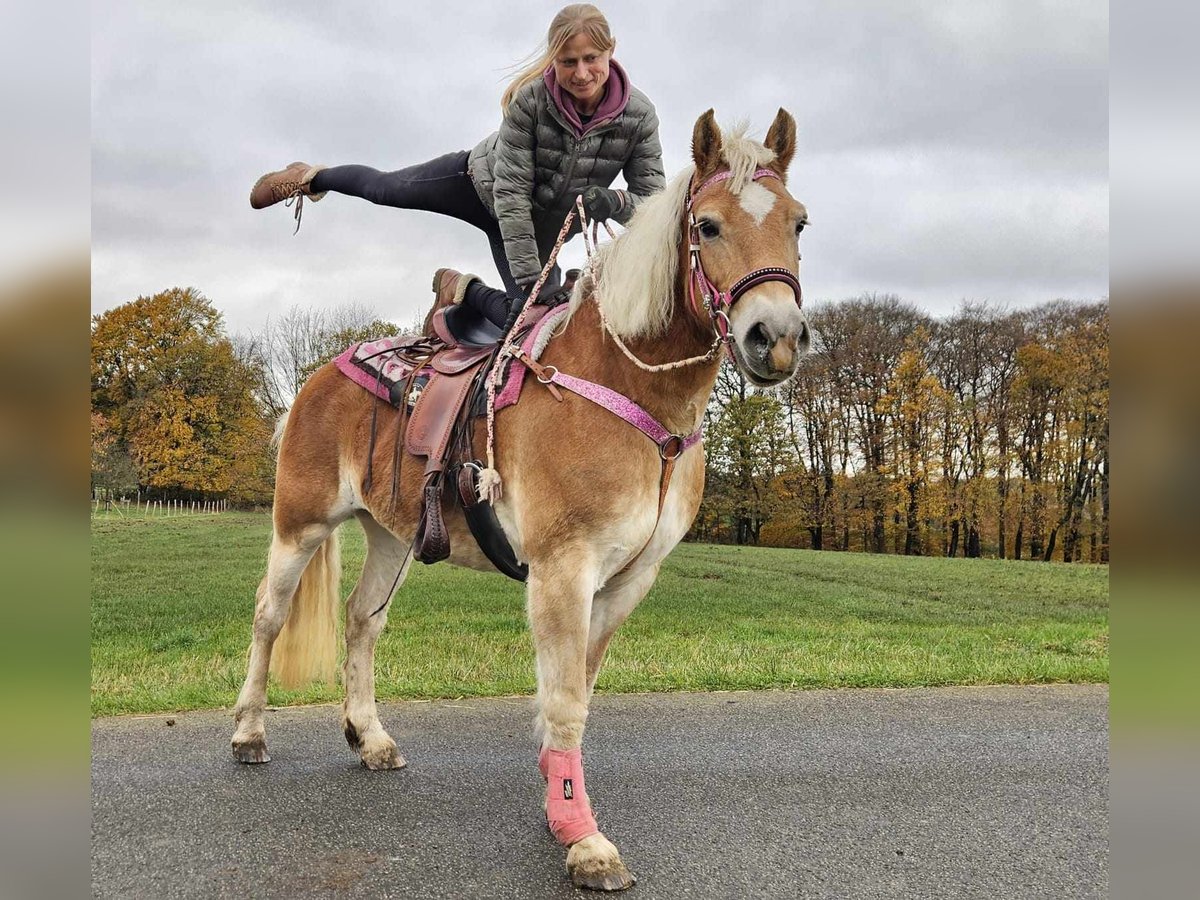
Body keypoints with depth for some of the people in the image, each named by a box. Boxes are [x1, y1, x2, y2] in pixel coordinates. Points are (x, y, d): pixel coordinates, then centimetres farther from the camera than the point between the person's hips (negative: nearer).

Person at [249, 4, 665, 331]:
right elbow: (511, 195, -32)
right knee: (383, 188, 19)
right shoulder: (530, 98, -33)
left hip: (541, 230, 2)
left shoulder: (639, 115, -28)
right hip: (482, 181, -2)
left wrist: (615, 201, -43)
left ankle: (465, 292, 16)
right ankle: (309, 178, 51)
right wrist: (531, 280, -36)